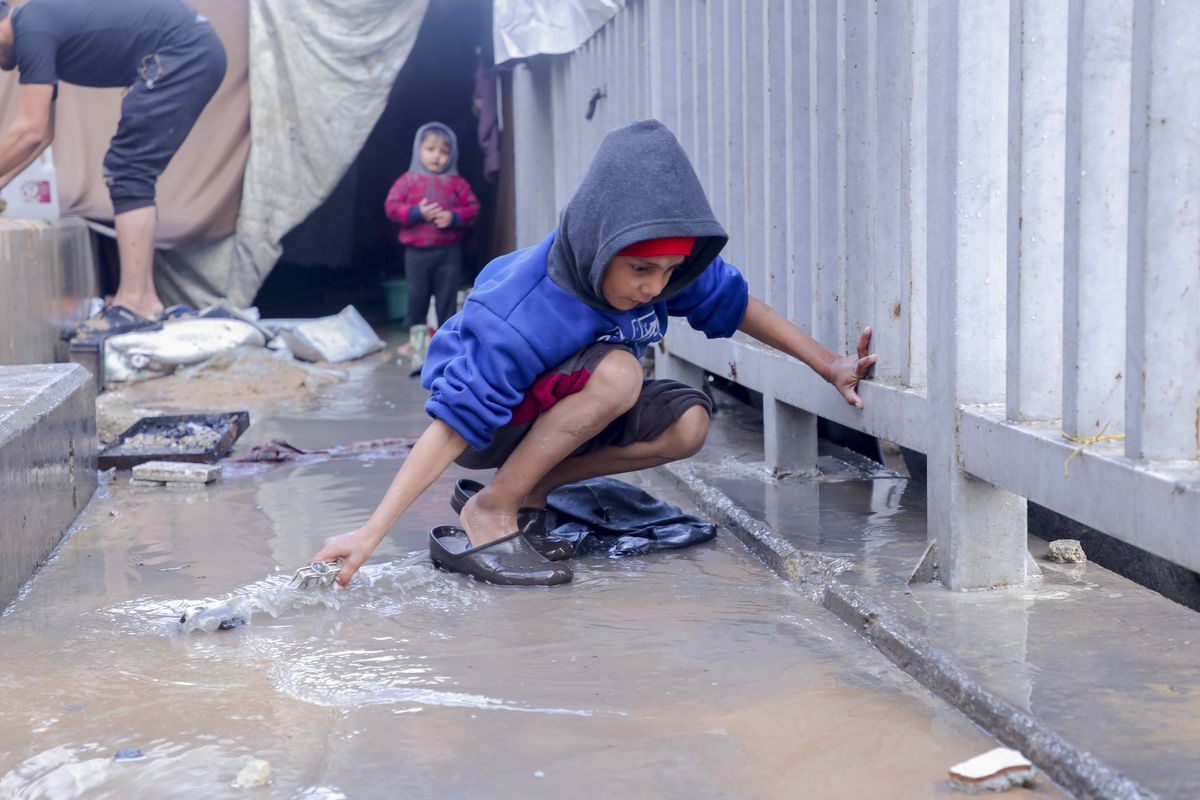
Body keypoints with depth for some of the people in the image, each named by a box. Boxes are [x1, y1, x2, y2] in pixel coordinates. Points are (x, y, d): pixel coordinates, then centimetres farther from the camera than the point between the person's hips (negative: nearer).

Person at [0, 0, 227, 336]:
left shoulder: (31, 31, -11)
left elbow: (30, 132, -13)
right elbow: (43, 132, 25)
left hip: (183, 53, -10)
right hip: (197, 51, 10)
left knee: (127, 173, -9)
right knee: (132, 174, 10)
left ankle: (134, 304, -12)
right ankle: (144, 298, 10)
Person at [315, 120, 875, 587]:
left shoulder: (655, 263, -18)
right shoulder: (519, 317, -36)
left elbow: (734, 301, -1)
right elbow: (454, 424, -34)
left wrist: (827, 364, 0)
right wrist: (370, 533, -37)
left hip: (559, 408, 7)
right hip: (490, 423, -7)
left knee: (687, 424, -18)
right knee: (618, 375, -34)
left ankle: (527, 491, -4)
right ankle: (486, 516, -23)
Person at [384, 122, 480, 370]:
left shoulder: (456, 183, 5)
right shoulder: (408, 180, 2)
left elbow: (472, 207, 3)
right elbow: (391, 206, -3)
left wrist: (454, 217, -15)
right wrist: (417, 212, -16)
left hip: (449, 250, 0)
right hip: (417, 251, 0)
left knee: (447, 299, 3)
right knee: (417, 298, 4)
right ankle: (417, 348, 13)